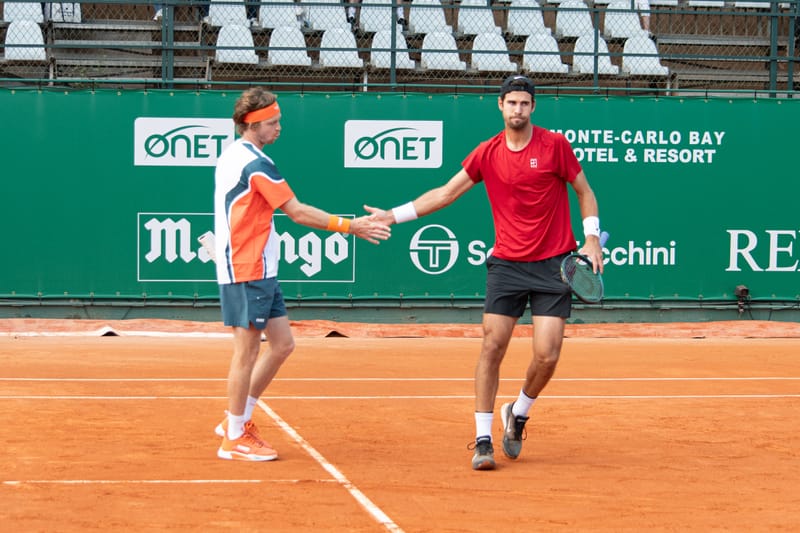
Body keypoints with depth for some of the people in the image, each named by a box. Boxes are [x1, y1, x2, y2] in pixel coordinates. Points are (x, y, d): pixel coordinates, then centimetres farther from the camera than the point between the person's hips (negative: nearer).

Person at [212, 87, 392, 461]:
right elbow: (297, 212, -17)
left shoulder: (231, 156, 14)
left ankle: (237, 421, 19)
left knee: (282, 343, 12)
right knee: (247, 351, -3)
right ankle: (234, 439, 6)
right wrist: (351, 227, -13)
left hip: (259, 271, 10)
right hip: (247, 272, -10)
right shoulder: (255, 163, -16)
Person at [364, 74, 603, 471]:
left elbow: (584, 191, 7)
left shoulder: (554, 145, -4)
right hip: (506, 264, 2)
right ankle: (483, 440, 1)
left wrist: (591, 238, -4)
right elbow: (446, 193, 11)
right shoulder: (487, 153, 3)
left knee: (546, 356, -9)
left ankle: (518, 414, 20)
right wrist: (396, 215, 6)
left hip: (553, 266, -2)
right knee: (492, 346, -6)